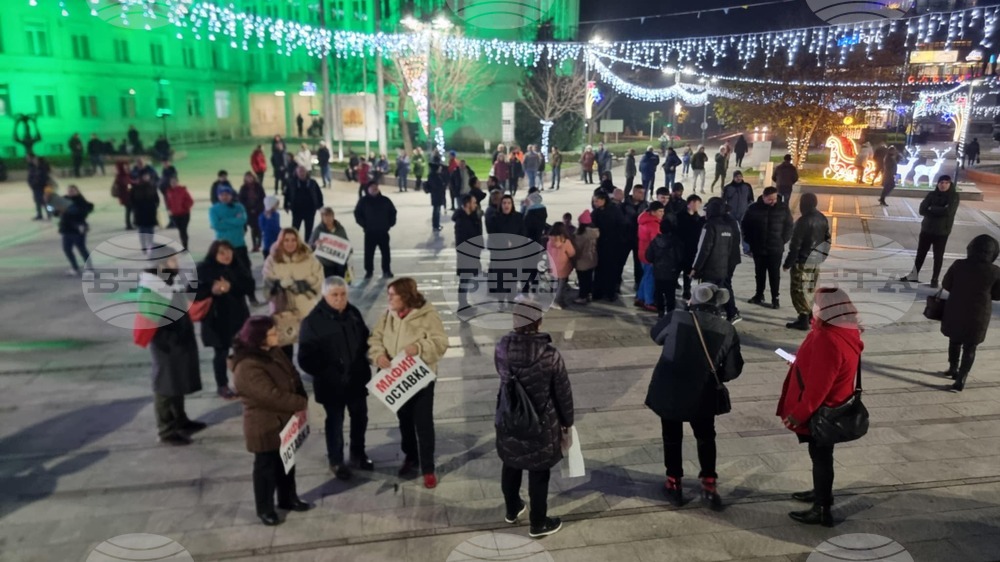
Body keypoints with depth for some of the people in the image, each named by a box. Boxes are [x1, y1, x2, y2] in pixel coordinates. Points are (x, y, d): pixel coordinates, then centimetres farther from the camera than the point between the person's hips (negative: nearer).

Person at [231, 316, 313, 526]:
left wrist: (299, 403, -6)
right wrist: (301, 404, -19)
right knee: (266, 466, 9)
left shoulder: (272, 353, 1)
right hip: (265, 426, -8)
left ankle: (288, 499, 38)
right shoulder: (248, 368, -28)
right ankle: (265, 509, 26)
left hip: (285, 421, 9)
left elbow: (293, 376, 6)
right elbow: (272, 396, -30)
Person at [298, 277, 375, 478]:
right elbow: (306, 357, -17)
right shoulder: (313, 320, -17)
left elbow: (365, 339, 12)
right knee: (335, 421, 10)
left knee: (360, 417, 18)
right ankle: (336, 461, 29)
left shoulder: (353, 313, -1)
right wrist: (324, 374, -21)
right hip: (331, 383, -5)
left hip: (357, 379, 5)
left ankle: (358, 454, 40)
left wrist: (363, 364, 2)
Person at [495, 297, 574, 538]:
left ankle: (512, 510, 46)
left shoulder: (502, 348, -14)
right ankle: (538, 524, 31)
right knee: (538, 474, 14)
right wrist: (567, 423, 2)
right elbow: (563, 393, -12)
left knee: (510, 466, 24)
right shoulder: (549, 354, -24)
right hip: (541, 425, -4)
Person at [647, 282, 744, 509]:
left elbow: (655, 335, 8)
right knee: (706, 438, 23)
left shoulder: (675, 318, -12)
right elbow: (733, 370, -2)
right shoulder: (727, 331, -8)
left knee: (672, 438, 17)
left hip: (668, 392, -1)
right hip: (702, 396, 1)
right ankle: (709, 485, 25)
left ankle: (673, 484, 26)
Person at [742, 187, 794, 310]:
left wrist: (783, 240, -1)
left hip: (776, 248, -1)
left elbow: (789, 225, 5)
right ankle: (759, 295, 28)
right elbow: (745, 225, 4)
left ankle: (775, 298, 12)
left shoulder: (783, 208, -4)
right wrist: (750, 241, 1)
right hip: (758, 248, 1)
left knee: (774, 274, 3)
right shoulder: (754, 208, -5)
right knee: (759, 272, 14)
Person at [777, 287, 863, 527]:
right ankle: (821, 492, 42)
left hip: (821, 411, -9)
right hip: (828, 409, 9)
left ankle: (822, 509, 16)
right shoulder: (843, 332, 1)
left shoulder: (827, 340, -31)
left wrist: (799, 413, -20)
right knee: (820, 455, 24)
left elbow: (818, 384, -28)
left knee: (821, 456, 4)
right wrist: (802, 360, 16)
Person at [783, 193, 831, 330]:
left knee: (799, 290, -3)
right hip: (816, 260, 9)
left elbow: (795, 245, -19)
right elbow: (827, 239, 16)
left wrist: (787, 263, -12)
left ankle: (803, 320, -3)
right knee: (809, 289, 19)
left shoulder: (804, 221, -19)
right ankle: (810, 315, 26)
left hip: (803, 261, -9)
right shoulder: (823, 219, 8)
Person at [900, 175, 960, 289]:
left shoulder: (954, 196, -6)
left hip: (942, 232, -3)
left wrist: (931, 209, -13)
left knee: (938, 256, 5)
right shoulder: (931, 195, 3)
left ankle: (934, 279, 13)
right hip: (926, 229, 3)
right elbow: (922, 210, -9)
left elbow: (948, 211, -21)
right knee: (920, 253, 12)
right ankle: (914, 275, 23)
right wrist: (939, 211, -18)